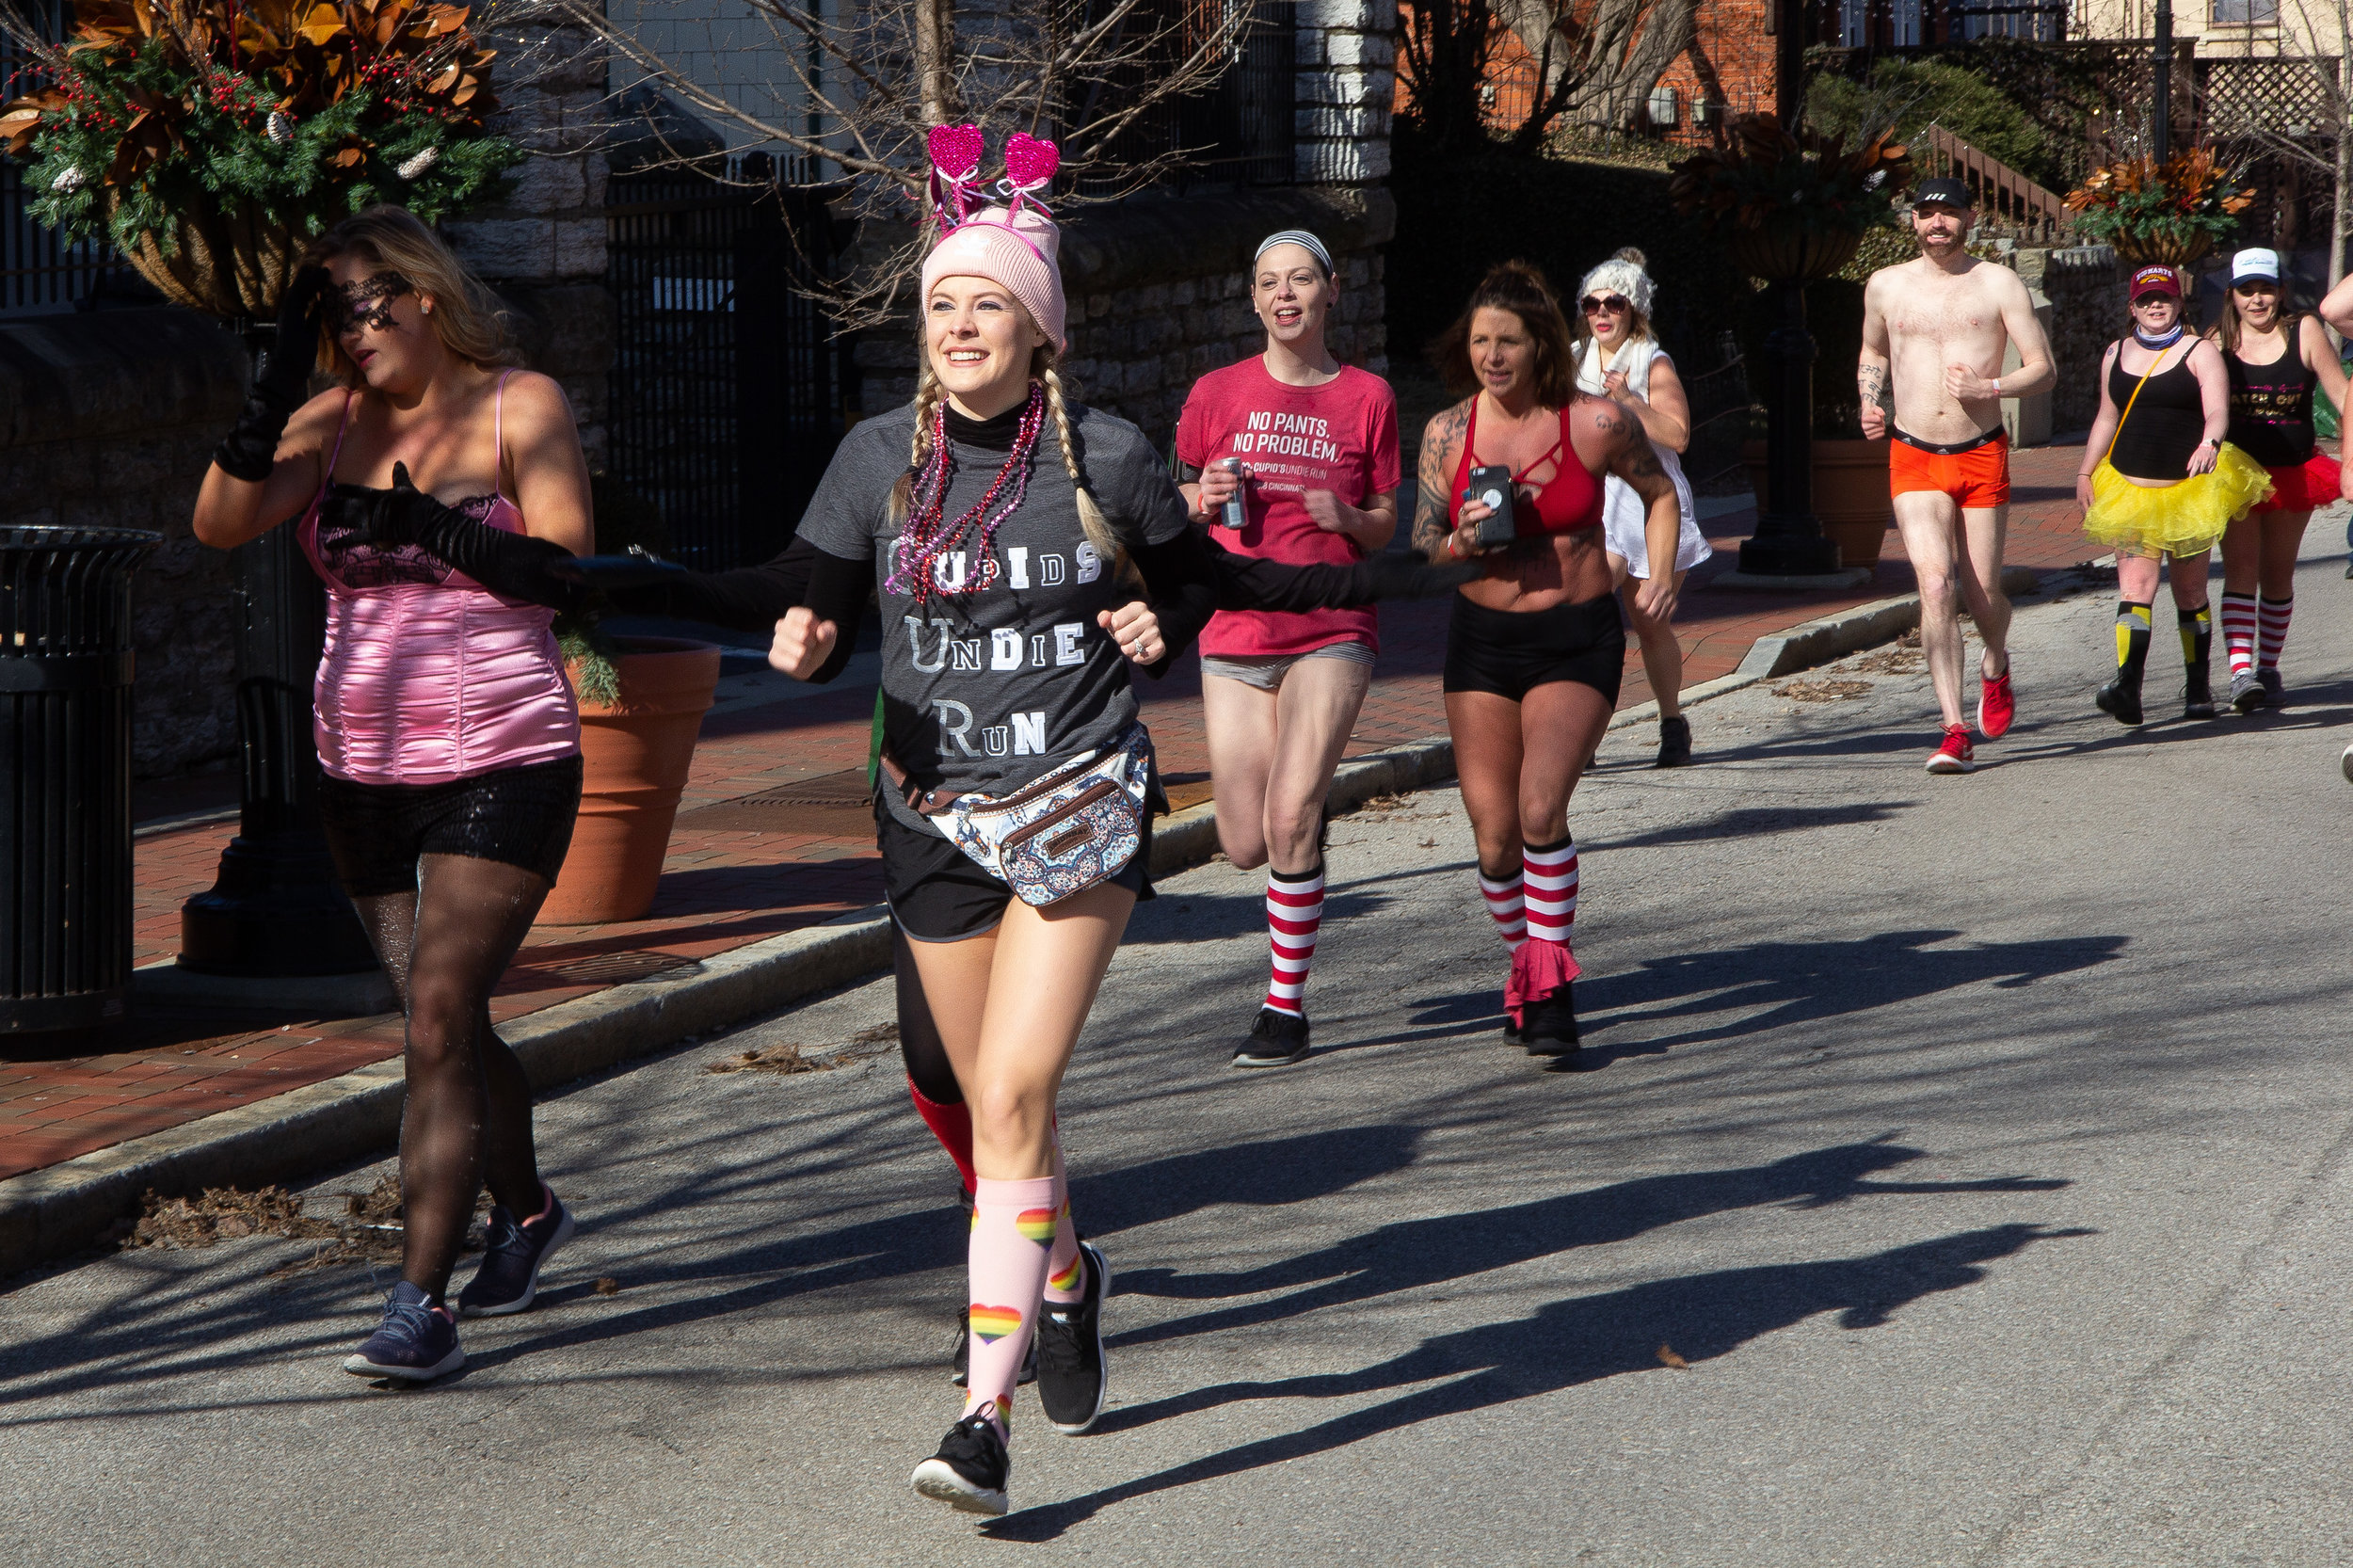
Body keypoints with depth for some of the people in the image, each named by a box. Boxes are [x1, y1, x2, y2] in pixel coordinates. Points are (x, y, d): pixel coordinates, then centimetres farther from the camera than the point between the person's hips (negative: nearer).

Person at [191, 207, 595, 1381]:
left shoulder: (520, 406, -3)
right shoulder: (331, 424, 7)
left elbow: (564, 574, -12)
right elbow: (220, 524, -8)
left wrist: (426, 526, -22)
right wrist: (276, 380, -15)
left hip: (500, 767, -5)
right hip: (364, 771, 5)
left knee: (438, 1020, -14)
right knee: (442, 1021, 15)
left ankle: (420, 1304, -16)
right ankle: (527, 1211, 40)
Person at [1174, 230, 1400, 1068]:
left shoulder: (1368, 397, 2)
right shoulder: (1218, 393, 4)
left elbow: (1385, 529, 8)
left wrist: (1347, 517, -13)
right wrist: (1205, 497, -9)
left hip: (1331, 630, -2)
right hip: (1235, 635, 2)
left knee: (1289, 820, -16)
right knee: (1245, 847, 2)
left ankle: (1287, 1004, -3)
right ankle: (1310, 803, 39)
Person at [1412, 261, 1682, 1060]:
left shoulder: (1595, 423, -8)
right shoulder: (1447, 433, -2)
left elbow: (1660, 493, 10)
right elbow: (1420, 551, 5)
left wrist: (1661, 575, -4)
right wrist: (1461, 544, -16)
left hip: (1578, 641, -3)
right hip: (1482, 640, 3)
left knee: (1541, 808, -22)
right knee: (1494, 838, 2)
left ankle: (1552, 988, -10)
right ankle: (1526, 966, 27)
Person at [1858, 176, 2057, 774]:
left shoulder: (1998, 285, 2)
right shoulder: (1885, 286, 9)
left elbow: (2042, 368, 0)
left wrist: (1986, 387, -17)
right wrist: (1871, 405, 8)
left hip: (1982, 456, -1)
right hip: (1914, 459, 1)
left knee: (1982, 596, 4)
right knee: (1935, 585, -16)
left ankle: (1996, 668, 41)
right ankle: (1956, 732, -16)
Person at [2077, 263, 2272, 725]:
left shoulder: (2199, 352, -2)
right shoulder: (2116, 354, 12)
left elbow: (2217, 411, -15)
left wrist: (2210, 444, -36)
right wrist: (2086, 471, 13)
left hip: (2189, 489, -2)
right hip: (2129, 488, 2)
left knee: (2190, 594, 7)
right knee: (2134, 587, -12)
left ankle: (2198, 688, 20)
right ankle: (2127, 687, -25)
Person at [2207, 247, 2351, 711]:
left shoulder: (2304, 333, -2)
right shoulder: (2218, 343, -1)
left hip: (2292, 473, 1)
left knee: (2278, 575, 11)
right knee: (2240, 569, -12)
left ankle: (2268, 669, 23)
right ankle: (2240, 670, -23)